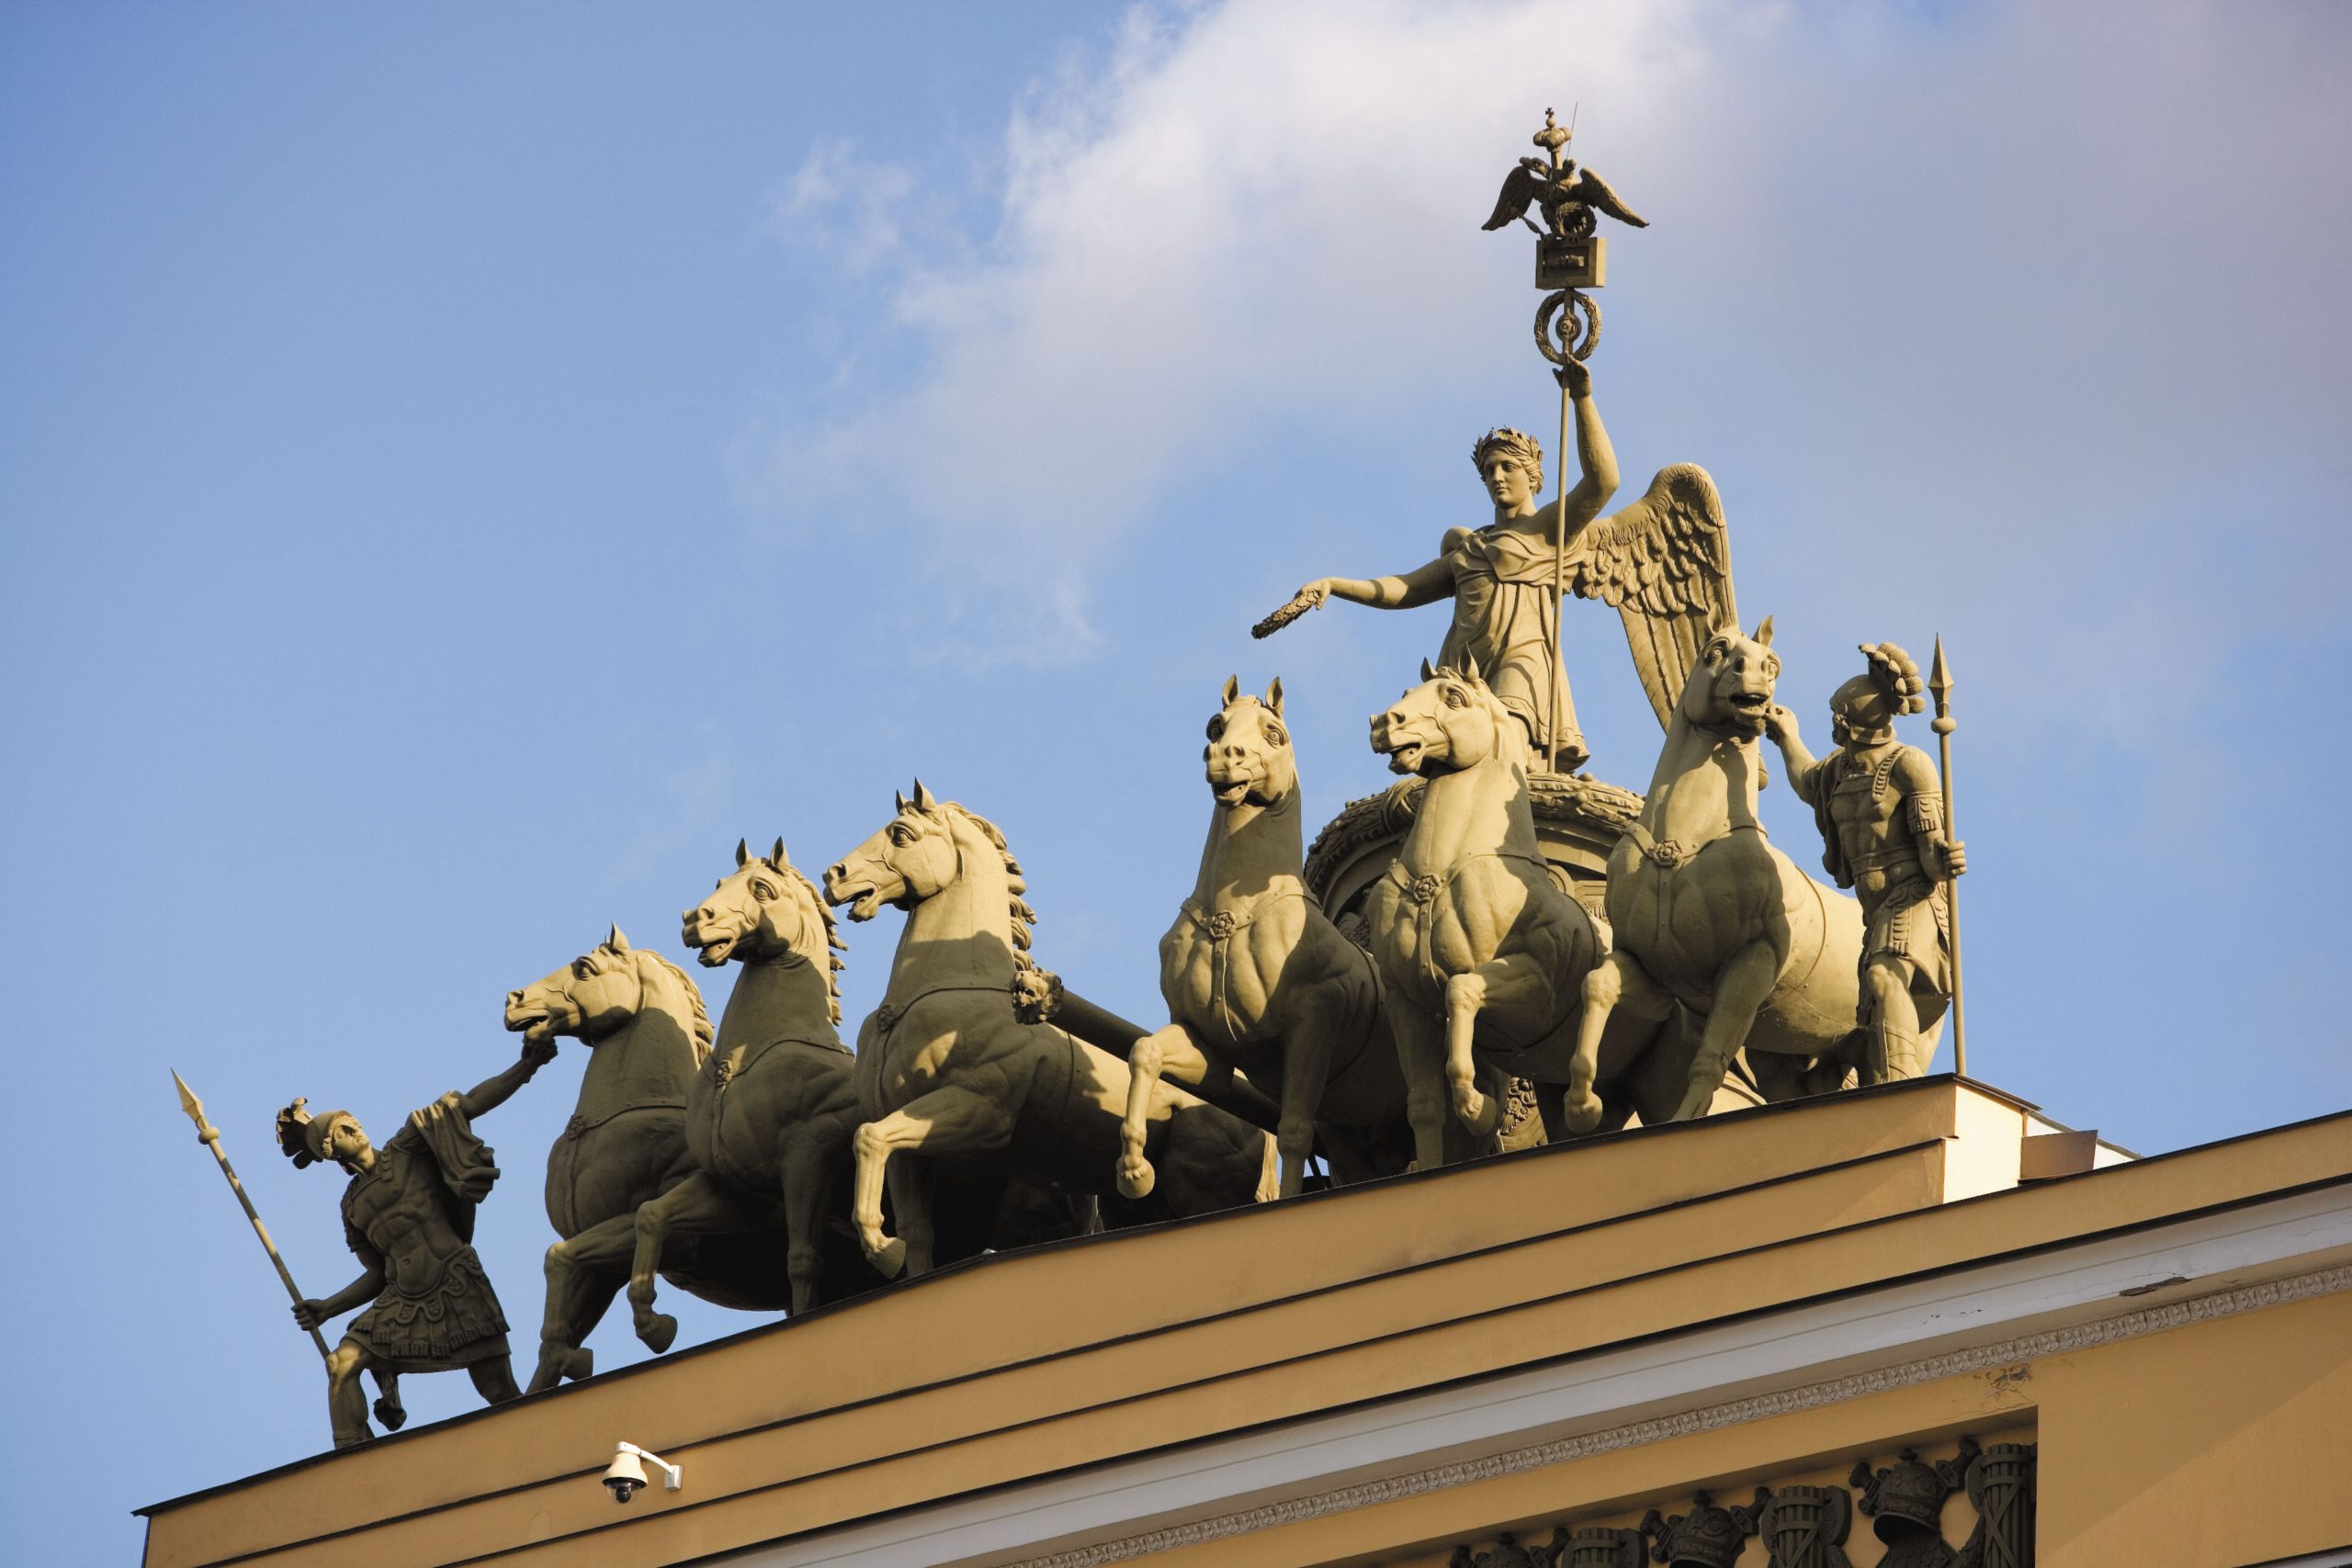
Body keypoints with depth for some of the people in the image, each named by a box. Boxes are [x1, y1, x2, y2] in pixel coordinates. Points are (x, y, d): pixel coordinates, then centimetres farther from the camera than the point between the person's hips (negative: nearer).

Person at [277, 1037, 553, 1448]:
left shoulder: (408, 1149, 3)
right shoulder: (352, 1205, 16)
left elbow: (468, 1105, -5)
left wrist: (525, 1067, -15)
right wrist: (327, 1309, 13)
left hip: (456, 1290, -5)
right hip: (403, 1302, 5)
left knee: (502, 1396, -6)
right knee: (343, 1364, -13)